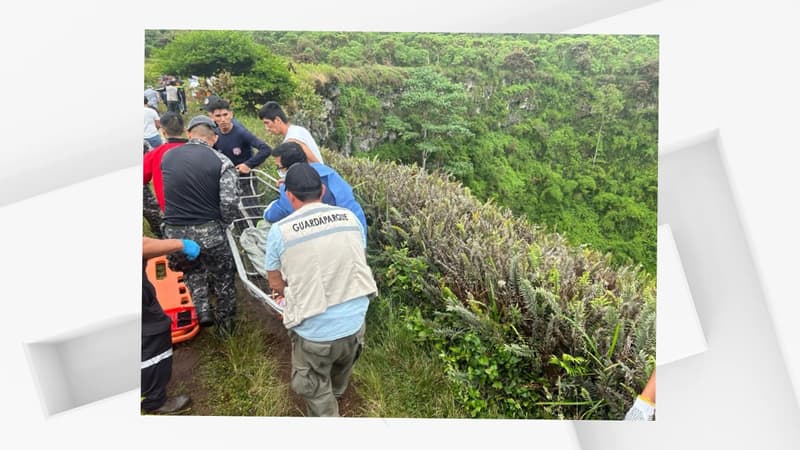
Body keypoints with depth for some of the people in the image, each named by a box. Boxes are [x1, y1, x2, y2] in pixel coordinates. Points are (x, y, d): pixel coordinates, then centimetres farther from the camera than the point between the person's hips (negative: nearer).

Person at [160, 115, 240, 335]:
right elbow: (229, 201, -15)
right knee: (223, 277, 19)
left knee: (192, 269, 31)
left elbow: (167, 192, 13)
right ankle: (226, 323, 32)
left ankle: (203, 311, 21)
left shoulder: (167, 157, 5)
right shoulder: (221, 161, -7)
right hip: (208, 232, -3)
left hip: (174, 232, 3)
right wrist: (223, 223, 2)